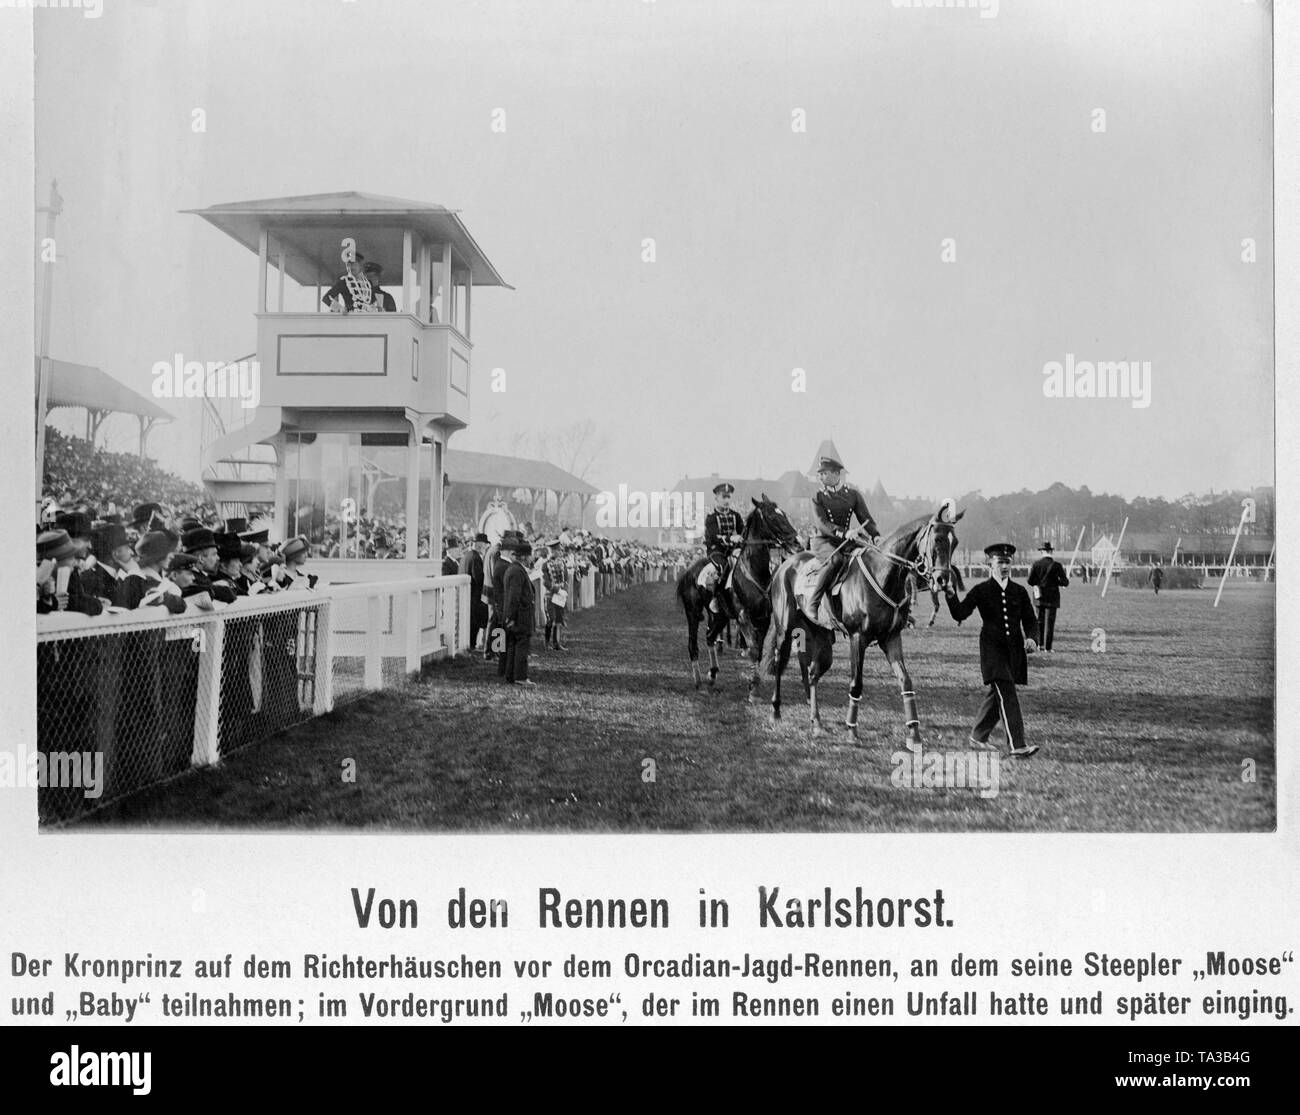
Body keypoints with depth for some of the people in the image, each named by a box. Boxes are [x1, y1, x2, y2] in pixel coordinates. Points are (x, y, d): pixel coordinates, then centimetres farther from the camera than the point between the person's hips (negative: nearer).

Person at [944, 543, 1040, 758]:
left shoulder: (1019, 591, 8)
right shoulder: (981, 591, -1)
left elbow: (1030, 620, 9)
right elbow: (959, 614, -8)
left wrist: (1031, 638, -11)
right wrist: (951, 595, -25)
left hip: (1015, 649, 4)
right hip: (992, 647, -4)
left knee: (997, 694, 13)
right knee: (1007, 694, -13)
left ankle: (978, 736, 31)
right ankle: (1017, 745, -17)